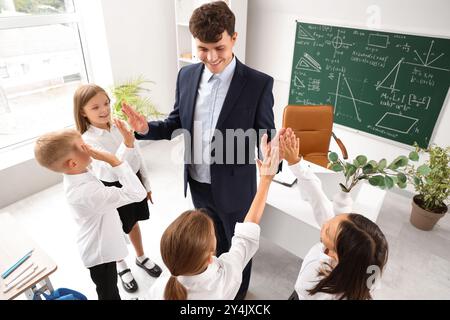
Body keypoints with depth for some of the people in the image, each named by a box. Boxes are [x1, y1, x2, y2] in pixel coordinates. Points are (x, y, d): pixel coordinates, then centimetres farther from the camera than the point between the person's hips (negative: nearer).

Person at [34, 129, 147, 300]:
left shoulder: (73, 178, -10)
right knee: (109, 293, 20)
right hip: (100, 252, -8)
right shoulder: (88, 192, -40)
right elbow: (137, 193, -43)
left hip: (97, 246, 8)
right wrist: (113, 161, -41)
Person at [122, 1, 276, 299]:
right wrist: (147, 128, -15)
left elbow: (265, 137, -14)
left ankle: (238, 292, 53)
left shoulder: (258, 83, -18)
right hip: (198, 185, 5)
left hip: (234, 187, -4)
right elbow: (178, 123, 4)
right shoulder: (187, 75, -4)